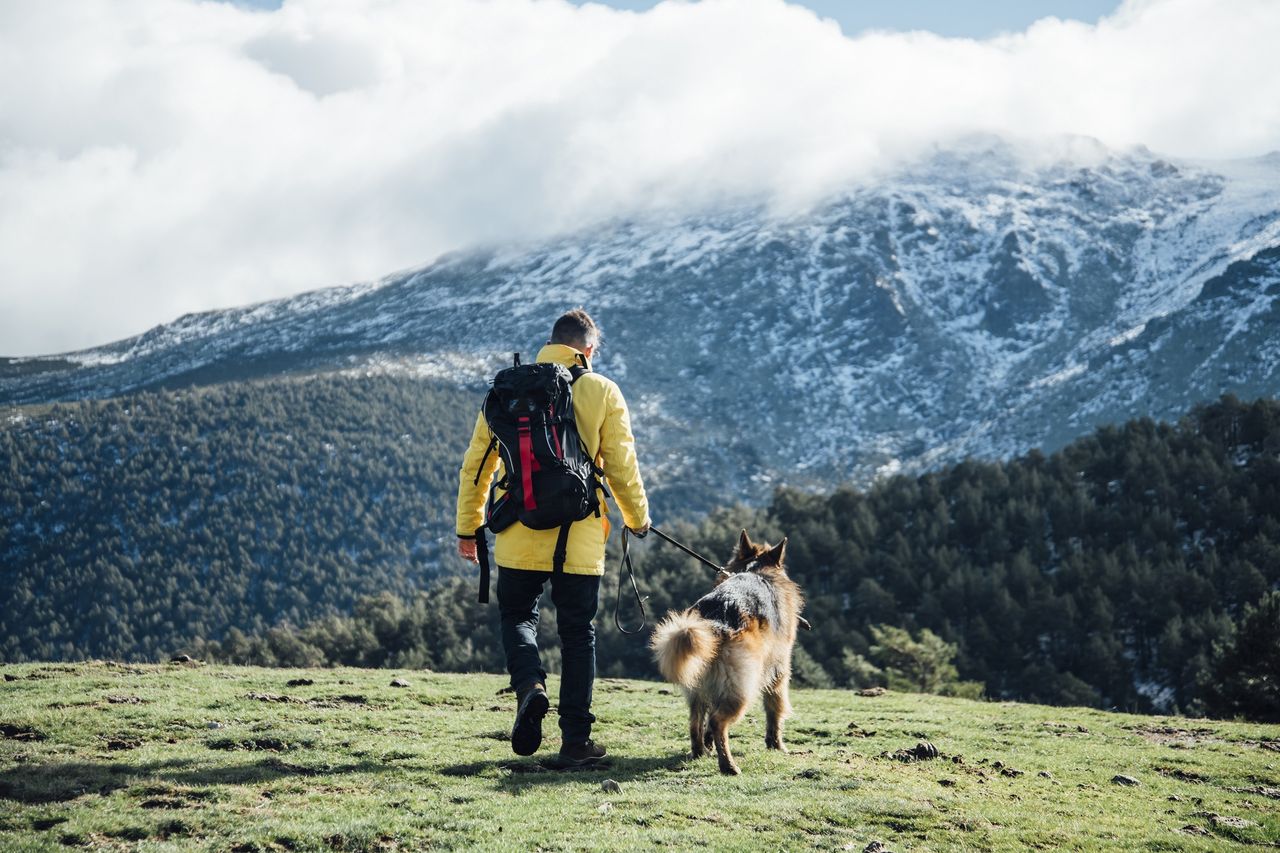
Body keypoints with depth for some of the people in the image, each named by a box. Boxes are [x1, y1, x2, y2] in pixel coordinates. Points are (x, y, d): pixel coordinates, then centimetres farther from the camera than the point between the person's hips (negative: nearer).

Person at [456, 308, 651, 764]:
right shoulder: (602, 392, -2)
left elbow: (477, 462, 7)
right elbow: (622, 466, 0)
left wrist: (468, 525, 16)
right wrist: (638, 518, 16)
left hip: (520, 538, 1)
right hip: (580, 539, -1)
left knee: (517, 615, 19)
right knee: (578, 633, 10)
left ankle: (529, 684, -10)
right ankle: (575, 737, 9)